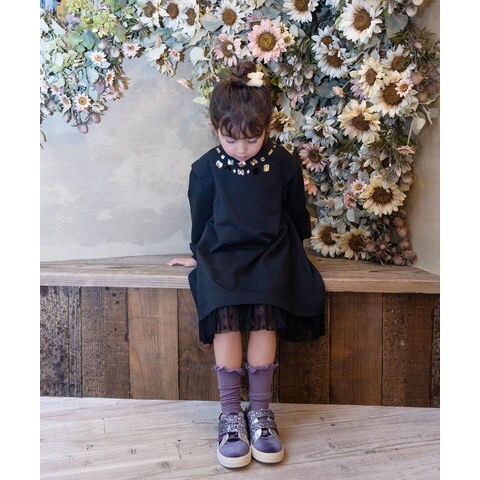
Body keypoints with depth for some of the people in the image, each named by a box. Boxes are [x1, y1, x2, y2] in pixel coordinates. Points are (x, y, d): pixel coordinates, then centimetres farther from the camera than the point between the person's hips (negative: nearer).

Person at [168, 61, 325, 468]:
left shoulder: (284, 164, 2)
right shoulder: (206, 169, 2)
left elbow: (297, 216, 14)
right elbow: (200, 218, 15)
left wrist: (288, 256, 17)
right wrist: (199, 255, 20)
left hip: (270, 254, 0)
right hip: (221, 255, 1)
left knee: (265, 312, -29)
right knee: (226, 312, -29)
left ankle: (260, 410, -16)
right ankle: (230, 413, -19)